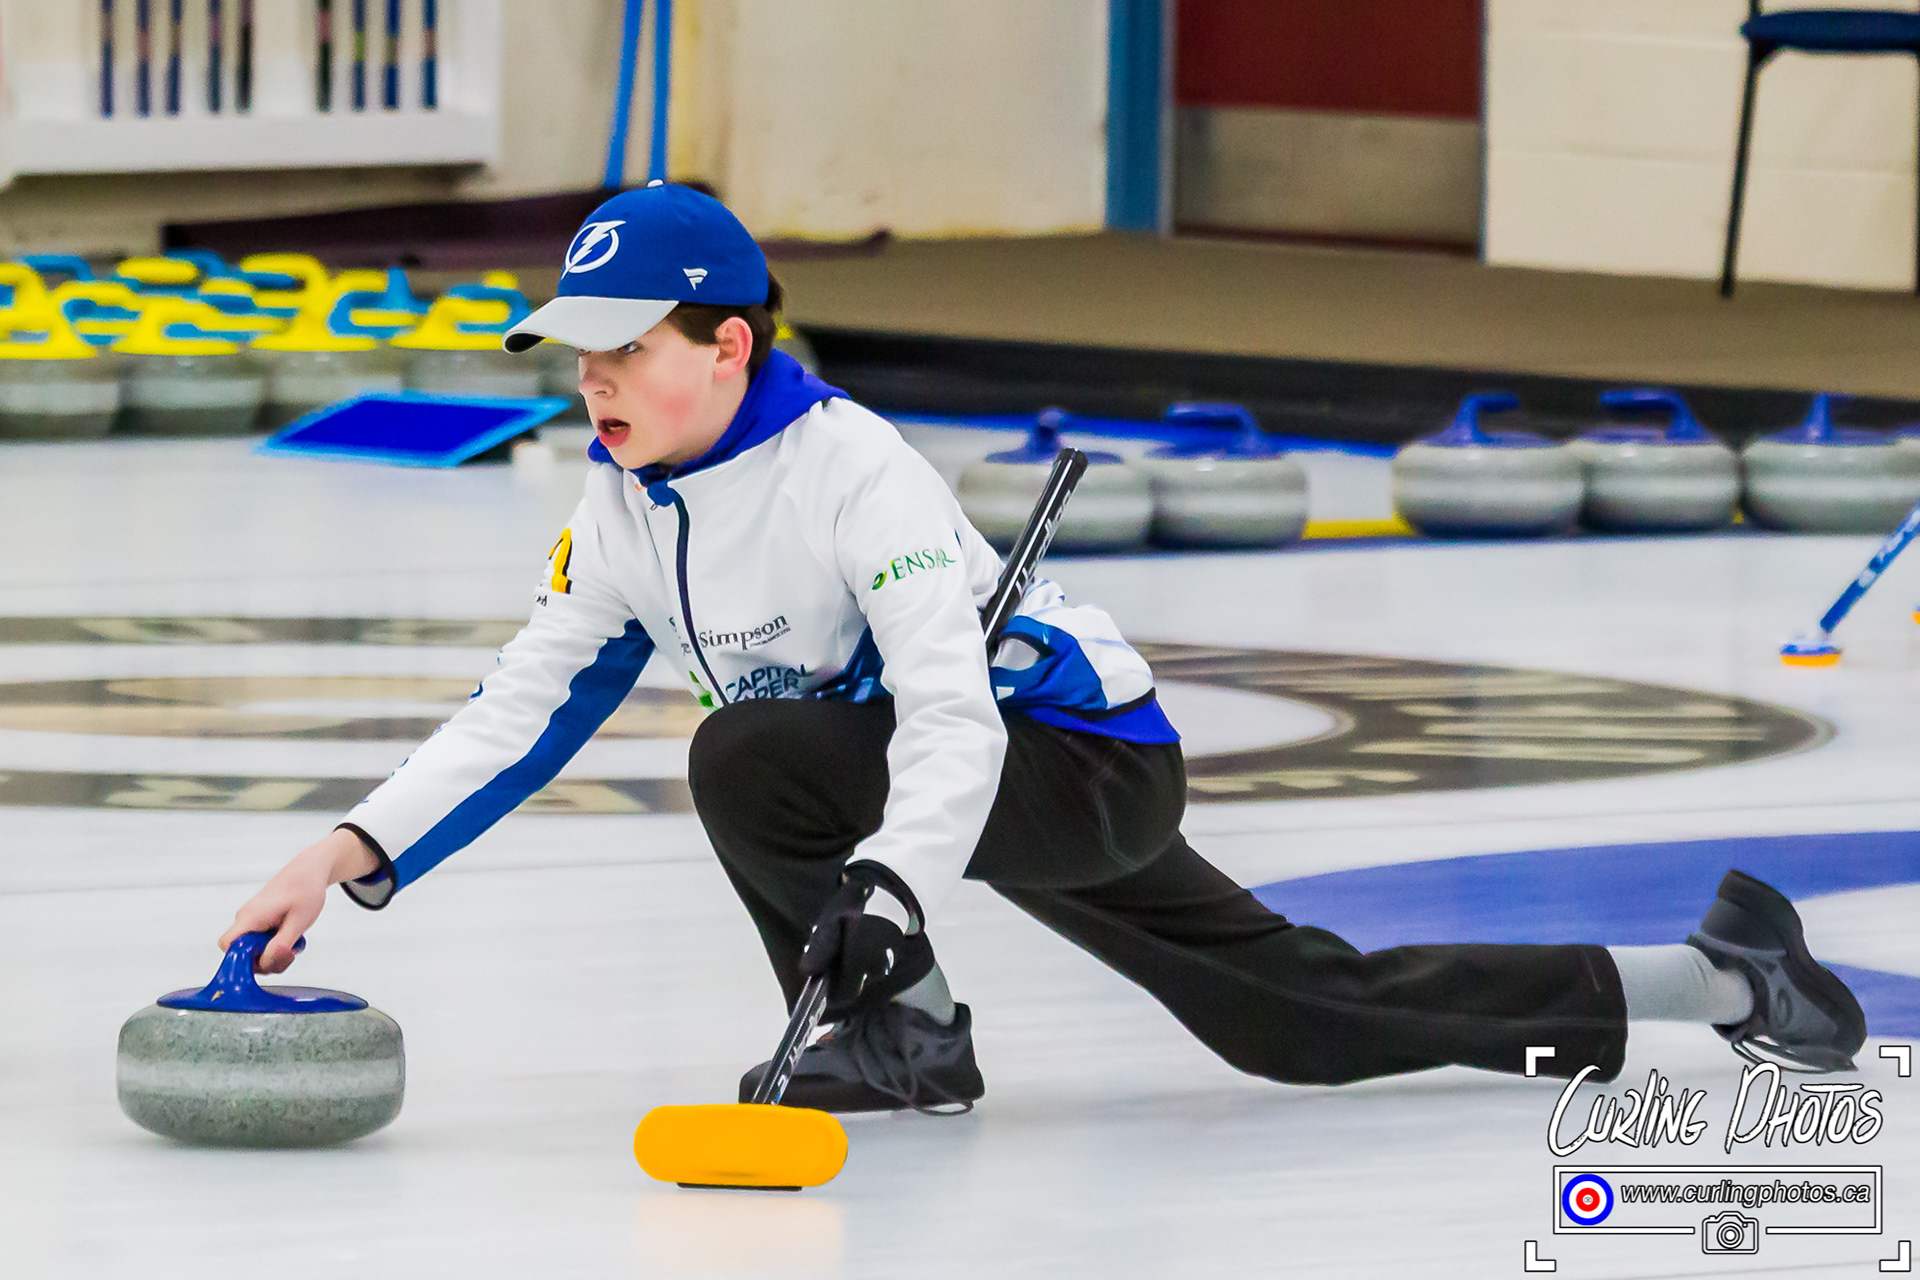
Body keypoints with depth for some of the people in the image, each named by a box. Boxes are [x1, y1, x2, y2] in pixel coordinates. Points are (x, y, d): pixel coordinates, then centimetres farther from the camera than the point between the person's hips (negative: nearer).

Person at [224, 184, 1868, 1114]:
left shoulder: (850, 470, -25)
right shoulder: (627, 509, 0)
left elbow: (951, 717, -33)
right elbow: (529, 706, 2)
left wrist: (885, 886, -48)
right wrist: (353, 856, -9)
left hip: (1080, 761, -8)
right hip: (994, 788, 8)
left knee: (748, 760, -27)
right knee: (1312, 1022, 10)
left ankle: (900, 1029, -5)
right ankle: (1715, 980, 19)